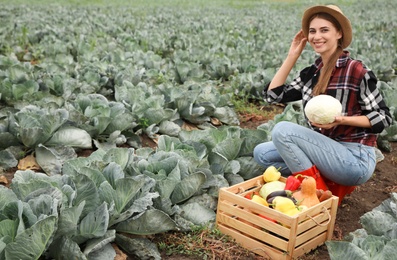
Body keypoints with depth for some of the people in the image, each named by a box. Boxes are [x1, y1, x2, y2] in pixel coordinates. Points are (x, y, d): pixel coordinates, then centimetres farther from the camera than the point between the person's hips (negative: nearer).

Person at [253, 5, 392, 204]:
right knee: (262, 153, -1)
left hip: (355, 159, -8)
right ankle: (332, 183, 1)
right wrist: (292, 56, 2)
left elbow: (384, 118, -8)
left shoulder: (356, 71, -13)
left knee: (282, 130, -21)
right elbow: (273, 95, 3)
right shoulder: (311, 73, 7)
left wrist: (342, 120, -24)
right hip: (325, 151, 8)